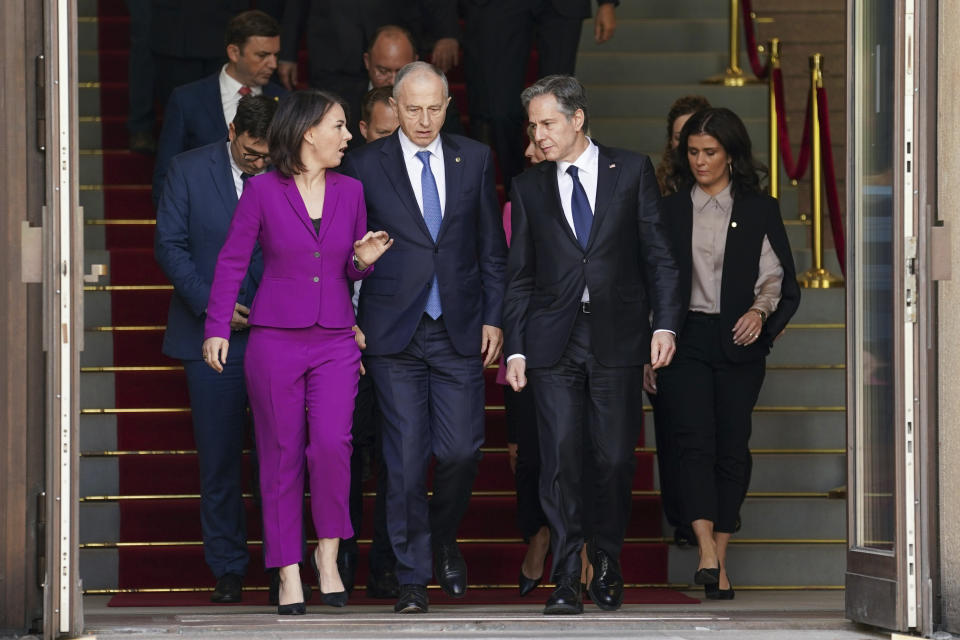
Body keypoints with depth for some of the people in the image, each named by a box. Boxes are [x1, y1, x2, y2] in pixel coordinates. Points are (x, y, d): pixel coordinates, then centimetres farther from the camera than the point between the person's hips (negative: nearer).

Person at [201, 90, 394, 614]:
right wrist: (217, 328, -5)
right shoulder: (262, 190, -2)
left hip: (335, 341, 2)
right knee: (281, 454, 1)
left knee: (331, 443, -16)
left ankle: (328, 552, 4)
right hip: (275, 339, -2)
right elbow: (232, 261, 1)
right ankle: (289, 574, 9)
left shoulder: (349, 191, 8)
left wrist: (364, 259, -5)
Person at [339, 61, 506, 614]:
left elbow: (492, 247, 11)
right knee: (406, 458, -2)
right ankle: (413, 577, 7)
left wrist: (493, 317, 5)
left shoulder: (475, 159, 7)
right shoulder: (365, 165, 1)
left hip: (460, 331, 2)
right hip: (395, 334, -2)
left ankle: (444, 540, 26)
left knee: (461, 450, -2)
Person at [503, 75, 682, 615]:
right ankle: (567, 580, -3)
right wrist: (515, 347, 5)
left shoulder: (632, 171, 5)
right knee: (560, 459, -5)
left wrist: (665, 324, -6)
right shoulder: (530, 187, 11)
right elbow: (520, 275, 12)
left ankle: (608, 564, 19)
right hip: (554, 342, 1)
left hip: (617, 338, -1)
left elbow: (659, 255, 4)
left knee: (615, 458, 0)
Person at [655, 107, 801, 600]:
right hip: (685, 338, 0)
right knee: (695, 442, -15)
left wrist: (760, 309, -14)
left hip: (738, 342, 0)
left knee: (732, 448, 0)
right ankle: (708, 556, -25)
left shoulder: (759, 211, 8)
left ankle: (719, 562, 7)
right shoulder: (670, 211, 11)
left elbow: (775, 276, 6)